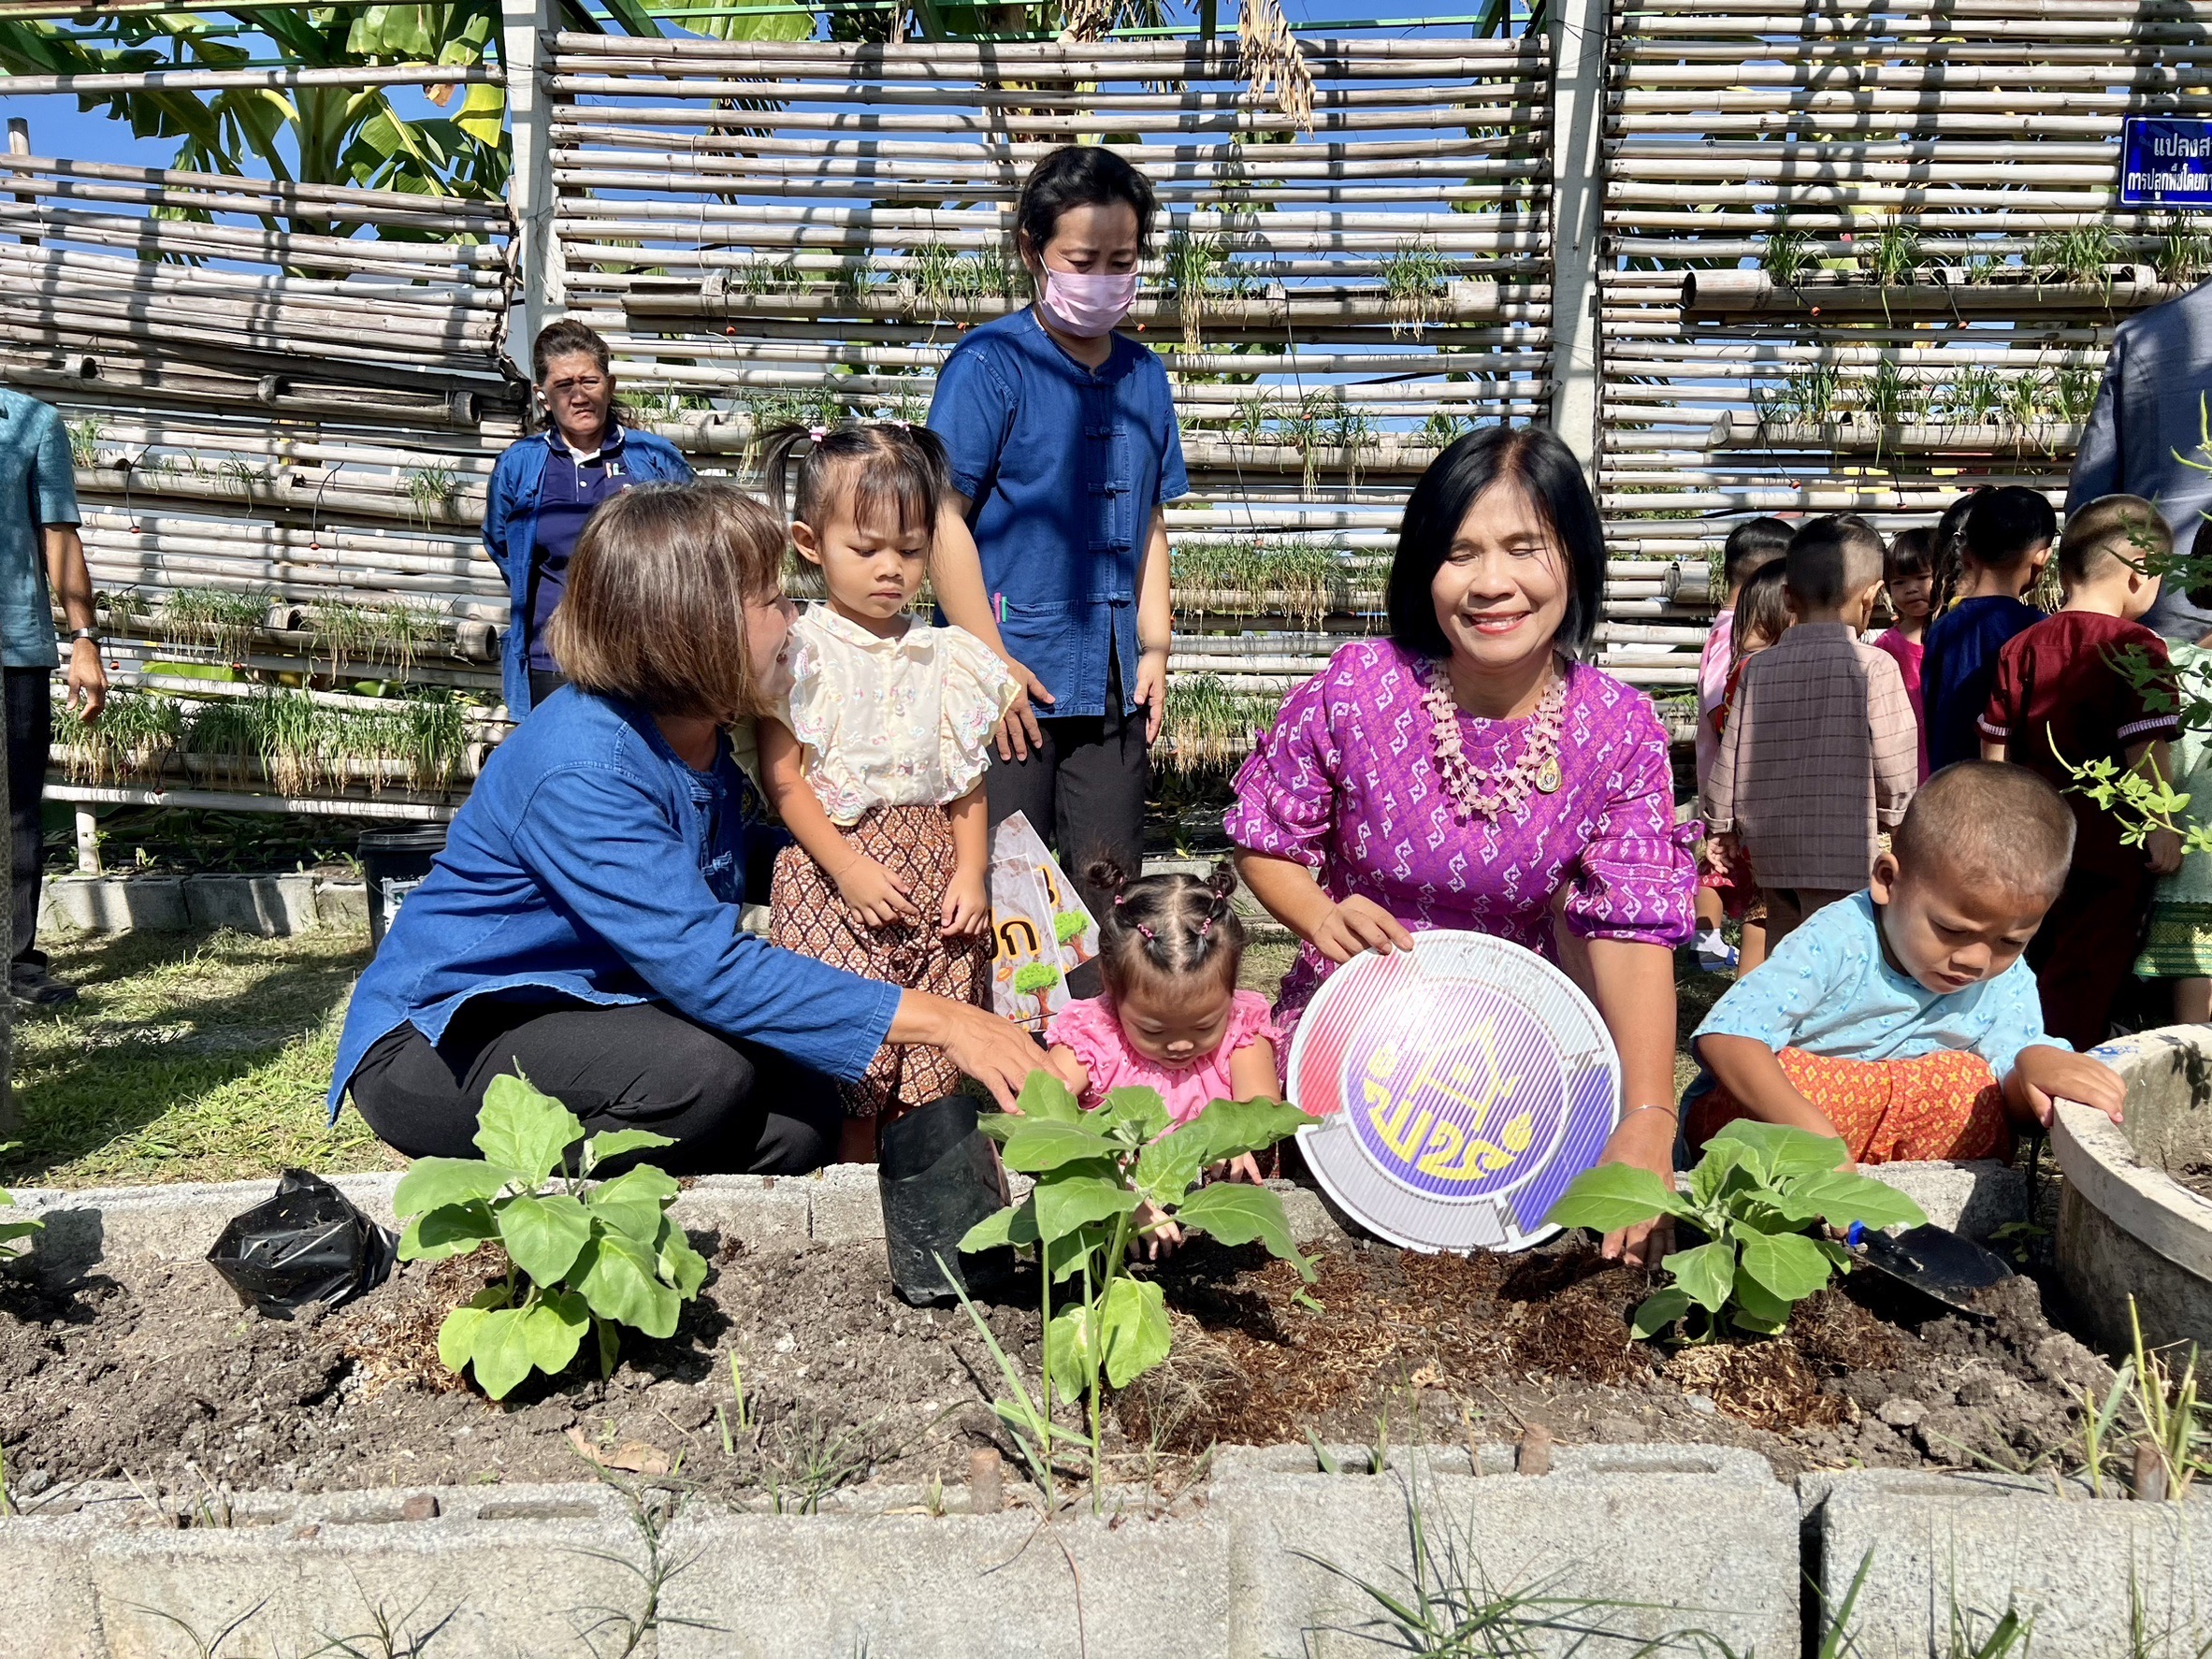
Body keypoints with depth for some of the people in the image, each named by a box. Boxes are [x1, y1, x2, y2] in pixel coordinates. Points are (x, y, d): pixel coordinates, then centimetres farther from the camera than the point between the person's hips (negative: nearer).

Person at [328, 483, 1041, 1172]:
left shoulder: (702, 737, -1)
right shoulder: (579, 772, -28)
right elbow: (708, 968, -36)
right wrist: (938, 1020, -36)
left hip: (582, 1011, 8)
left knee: (802, 1121, -11)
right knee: (701, 1069, -33)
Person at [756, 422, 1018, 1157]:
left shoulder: (943, 657, 10)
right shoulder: (800, 650, -2)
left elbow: (967, 778, 11)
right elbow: (781, 777, -7)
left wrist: (972, 871, 0)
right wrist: (848, 867, -14)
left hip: (934, 871, 4)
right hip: (833, 863, -4)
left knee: (933, 1064, 4)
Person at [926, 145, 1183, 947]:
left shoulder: (1144, 375, 11)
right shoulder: (990, 364, -7)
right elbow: (944, 516, -11)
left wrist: (1153, 647, 9)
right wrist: (992, 660, -13)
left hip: (1113, 687, 6)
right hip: (1012, 680, -5)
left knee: (1109, 890, 11)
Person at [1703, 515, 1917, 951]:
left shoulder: (1758, 668, 2)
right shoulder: (1873, 666, -9)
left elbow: (1729, 762, 6)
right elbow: (1896, 768, -7)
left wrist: (1722, 826, 20)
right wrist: (1890, 816, 13)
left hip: (1772, 853, 5)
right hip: (1843, 856, -5)